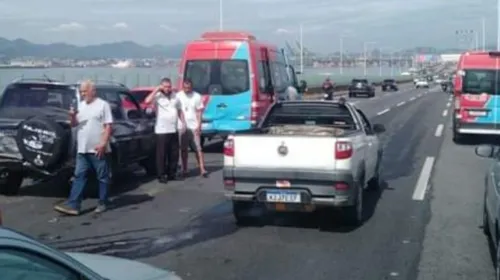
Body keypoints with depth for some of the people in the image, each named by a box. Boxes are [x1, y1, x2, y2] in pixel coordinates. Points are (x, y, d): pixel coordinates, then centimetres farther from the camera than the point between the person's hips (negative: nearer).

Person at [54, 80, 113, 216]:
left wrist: (103, 143, -17)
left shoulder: (103, 105, -4)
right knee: (79, 176, 1)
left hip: (98, 149, -6)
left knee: (102, 177, 4)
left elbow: (108, 126, -8)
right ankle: (73, 205, -1)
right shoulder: (80, 105, 15)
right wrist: (72, 116, -3)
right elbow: (74, 124, 19)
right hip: (82, 149, 6)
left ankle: (102, 203, 13)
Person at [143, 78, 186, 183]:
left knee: (174, 154, 10)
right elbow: (147, 101, -25)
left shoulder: (175, 96, 11)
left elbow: (179, 111, 19)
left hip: (174, 130, 6)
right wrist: (156, 90, -18)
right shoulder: (157, 96, -6)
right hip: (161, 131, -5)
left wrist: (183, 123, 9)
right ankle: (161, 176, 3)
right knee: (161, 154, -3)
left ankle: (171, 173, 21)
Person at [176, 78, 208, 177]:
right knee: (183, 149, 7)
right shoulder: (178, 96, 2)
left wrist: (199, 126, -6)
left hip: (194, 126, -1)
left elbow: (199, 112, 2)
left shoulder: (197, 96, 1)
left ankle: (202, 169, -6)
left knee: (198, 148, -5)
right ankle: (184, 169, 15)